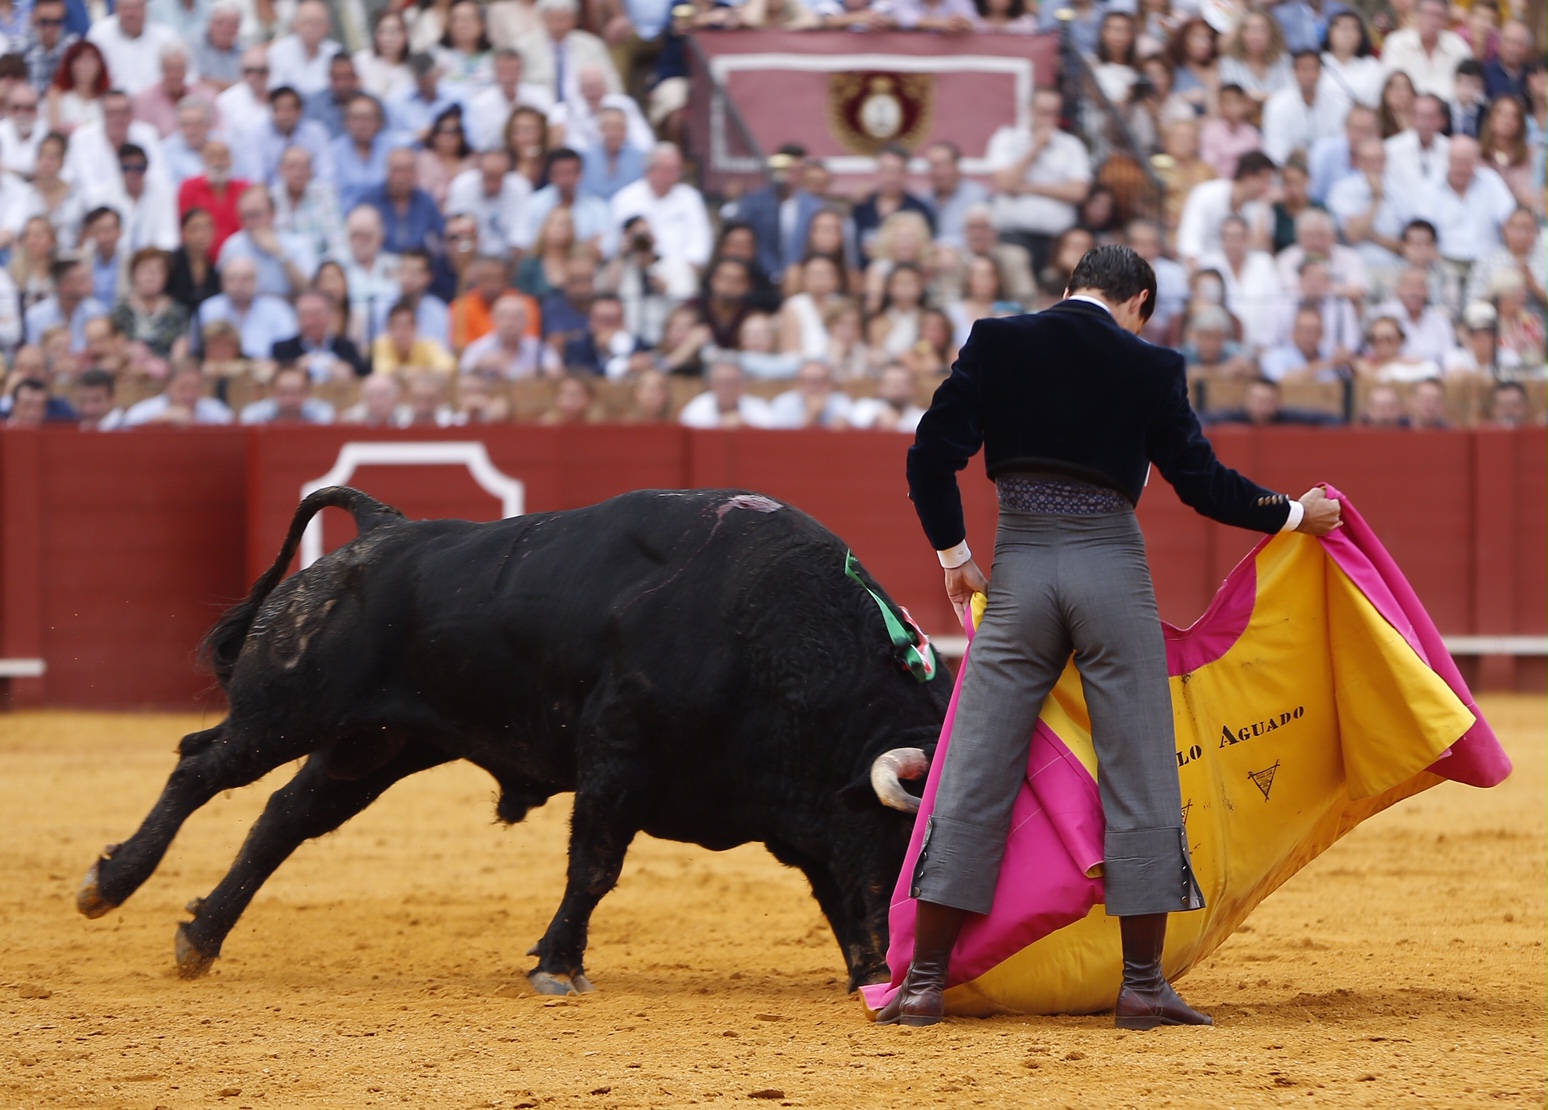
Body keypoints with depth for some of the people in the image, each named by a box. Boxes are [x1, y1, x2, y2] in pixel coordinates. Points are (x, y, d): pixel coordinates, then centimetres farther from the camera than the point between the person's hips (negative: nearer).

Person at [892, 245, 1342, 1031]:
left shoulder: (997, 345, 4)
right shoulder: (1150, 369, 1)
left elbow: (931, 455, 0)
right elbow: (1201, 481, 3)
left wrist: (953, 554, 12)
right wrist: (1295, 516, 18)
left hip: (1019, 568, 2)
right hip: (1113, 567, -2)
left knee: (974, 776, 4)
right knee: (1139, 775, 5)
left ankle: (926, 982, 2)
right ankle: (1143, 986, 5)